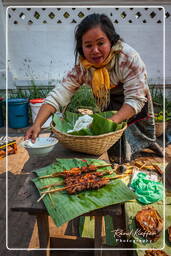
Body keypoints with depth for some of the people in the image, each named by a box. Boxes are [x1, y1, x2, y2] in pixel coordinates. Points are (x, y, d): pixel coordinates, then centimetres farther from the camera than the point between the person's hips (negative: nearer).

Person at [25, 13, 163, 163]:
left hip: (135, 110, -2)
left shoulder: (129, 57, -30)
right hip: (109, 110, 3)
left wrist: (113, 121, -49)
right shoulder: (82, 66, -19)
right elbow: (59, 95, -25)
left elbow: (135, 99, -32)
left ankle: (149, 143, 35)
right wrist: (37, 124, -37)